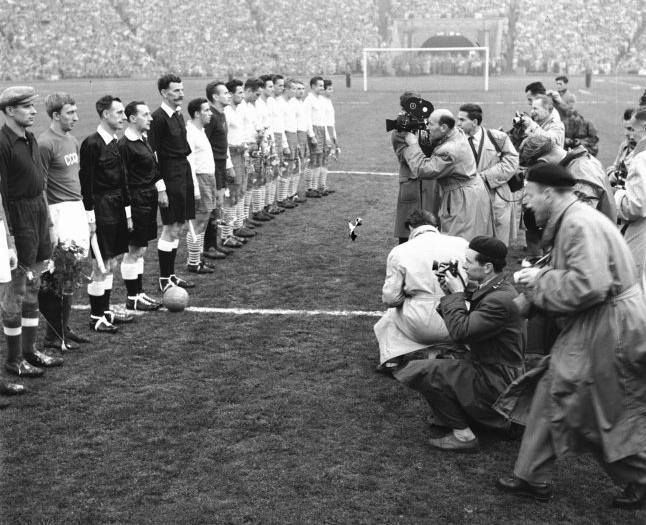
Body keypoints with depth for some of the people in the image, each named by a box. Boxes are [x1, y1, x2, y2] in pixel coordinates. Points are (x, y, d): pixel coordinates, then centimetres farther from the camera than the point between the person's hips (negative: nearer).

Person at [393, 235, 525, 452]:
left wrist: (456, 293, -16)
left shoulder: (500, 300, -26)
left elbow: (459, 332, -28)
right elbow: (467, 323, 11)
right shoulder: (491, 289, 6)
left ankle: (463, 435, -5)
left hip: (497, 383, -10)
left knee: (420, 371, -14)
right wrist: (450, 293, -1)